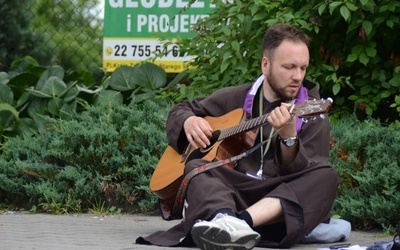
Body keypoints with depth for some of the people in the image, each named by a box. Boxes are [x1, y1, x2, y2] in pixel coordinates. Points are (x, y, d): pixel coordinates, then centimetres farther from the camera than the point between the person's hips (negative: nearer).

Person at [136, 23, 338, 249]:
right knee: (196, 168, -27)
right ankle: (224, 219, -63)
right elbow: (181, 110, 28)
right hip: (230, 193, 1)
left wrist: (289, 137, -25)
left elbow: (307, 176, -5)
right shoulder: (236, 98, 16)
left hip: (283, 202, -1)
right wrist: (189, 122, 4)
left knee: (326, 176, -29)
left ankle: (241, 221, -52)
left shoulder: (313, 114, 7)